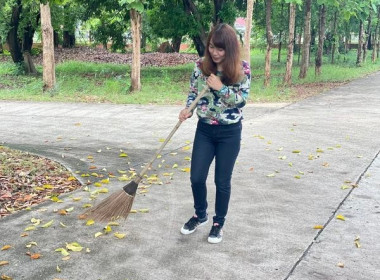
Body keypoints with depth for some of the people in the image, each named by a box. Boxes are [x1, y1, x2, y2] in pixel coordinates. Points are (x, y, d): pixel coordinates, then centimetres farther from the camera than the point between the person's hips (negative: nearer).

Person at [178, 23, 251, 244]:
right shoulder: (201, 66, -2)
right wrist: (188, 110, -14)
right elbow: (193, 93, 5)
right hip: (205, 130, 3)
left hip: (230, 133, -3)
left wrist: (221, 88, -22)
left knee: (222, 181, 7)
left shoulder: (242, 69, -10)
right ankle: (200, 215, 31)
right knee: (197, 177, 4)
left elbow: (242, 100, -11)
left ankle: (219, 222, 27)